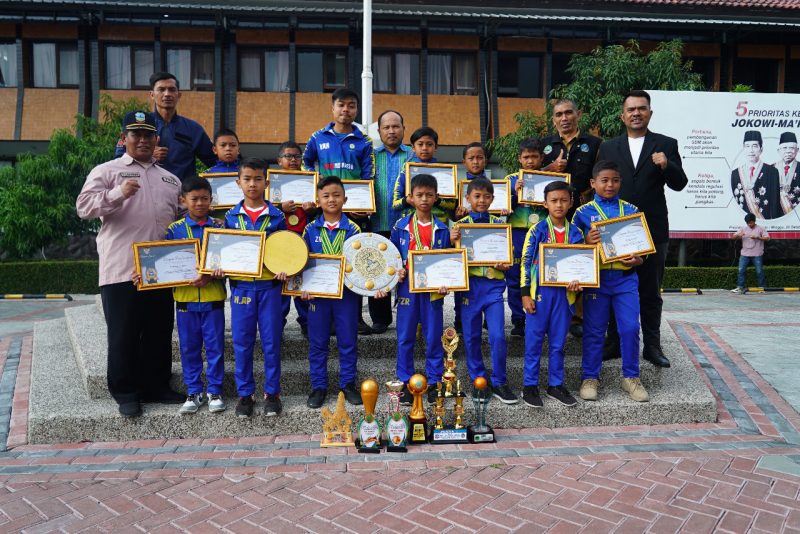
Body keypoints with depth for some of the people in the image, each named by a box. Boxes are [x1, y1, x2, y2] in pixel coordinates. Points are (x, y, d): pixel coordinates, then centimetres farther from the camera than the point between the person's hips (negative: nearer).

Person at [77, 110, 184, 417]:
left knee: (159, 332, 10)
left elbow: (180, 219, 26)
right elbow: (84, 207, -8)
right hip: (121, 270, -4)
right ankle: (125, 392, 14)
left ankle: (157, 386, 23)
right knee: (124, 334, 2)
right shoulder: (106, 171, 4)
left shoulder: (170, 179, 19)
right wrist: (118, 193, -22)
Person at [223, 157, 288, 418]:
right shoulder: (231, 216, 6)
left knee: (271, 341, 4)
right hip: (241, 285, 1)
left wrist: (284, 269, -12)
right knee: (242, 343, 6)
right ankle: (245, 393, 19)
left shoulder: (276, 216, 1)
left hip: (269, 285, -1)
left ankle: (272, 392, 18)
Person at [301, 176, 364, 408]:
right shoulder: (311, 229, 1)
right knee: (317, 342, 8)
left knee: (348, 341, 7)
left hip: (346, 293, -1)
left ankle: (348, 384, 22)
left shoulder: (353, 229, -2)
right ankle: (319, 386, 21)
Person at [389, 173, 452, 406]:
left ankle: (433, 383, 19)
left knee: (433, 337, 6)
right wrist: (397, 271, -10)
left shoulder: (441, 229, 3)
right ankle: (406, 384, 17)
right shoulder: (400, 227, 2)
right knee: (405, 338, 6)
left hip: (432, 289, 0)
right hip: (407, 287, 0)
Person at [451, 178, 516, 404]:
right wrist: (452, 241, -17)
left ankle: (499, 383, 10)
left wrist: (505, 265, -11)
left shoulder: (499, 224, 7)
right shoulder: (460, 225, 3)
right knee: (471, 337, 7)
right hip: (470, 284, 0)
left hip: (493, 284, 0)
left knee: (498, 336, -6)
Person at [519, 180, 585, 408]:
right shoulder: (537, 231, -4)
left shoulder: (576, 233, 6)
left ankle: (556, 385, 23)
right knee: (534, 340, 2)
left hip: (564, 293, 3)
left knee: (558, 342, 11)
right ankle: (529, 385, 13)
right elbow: (525, 262, -4)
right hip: (540, 291, -3)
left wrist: (577, 281, -10)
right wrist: (525, 293, -9)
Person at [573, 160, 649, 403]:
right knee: (594, 330, 4)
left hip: (625, 277, 2)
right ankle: (590, 378, 16)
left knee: (630, 328, 0)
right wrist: (587, 243, -17)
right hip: (596, 277, -1)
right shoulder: (583, 212, 2)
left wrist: (637, 260, -8)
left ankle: (631, 377, 16)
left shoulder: (631, 210, 8)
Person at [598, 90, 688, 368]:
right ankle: (615, 342, 20)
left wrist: (666, 166, -21)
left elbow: (679, 184, -1)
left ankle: (652, 346, 18)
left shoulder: (666, 145, 3)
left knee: (651, 293, 8)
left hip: (652, 230, -1)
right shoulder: (608, 147, 7)